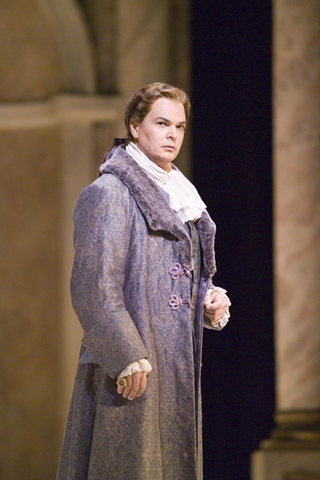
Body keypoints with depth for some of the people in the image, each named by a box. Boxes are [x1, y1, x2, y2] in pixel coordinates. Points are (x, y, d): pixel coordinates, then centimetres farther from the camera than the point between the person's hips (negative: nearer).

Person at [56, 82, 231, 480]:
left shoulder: (178, 197, 17)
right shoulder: (108, 194, -10)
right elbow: (93, 285, -16)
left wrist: (211, 300, 4)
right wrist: (127, 357, -21)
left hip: (176, 366, 8)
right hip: (130, 363, -8)